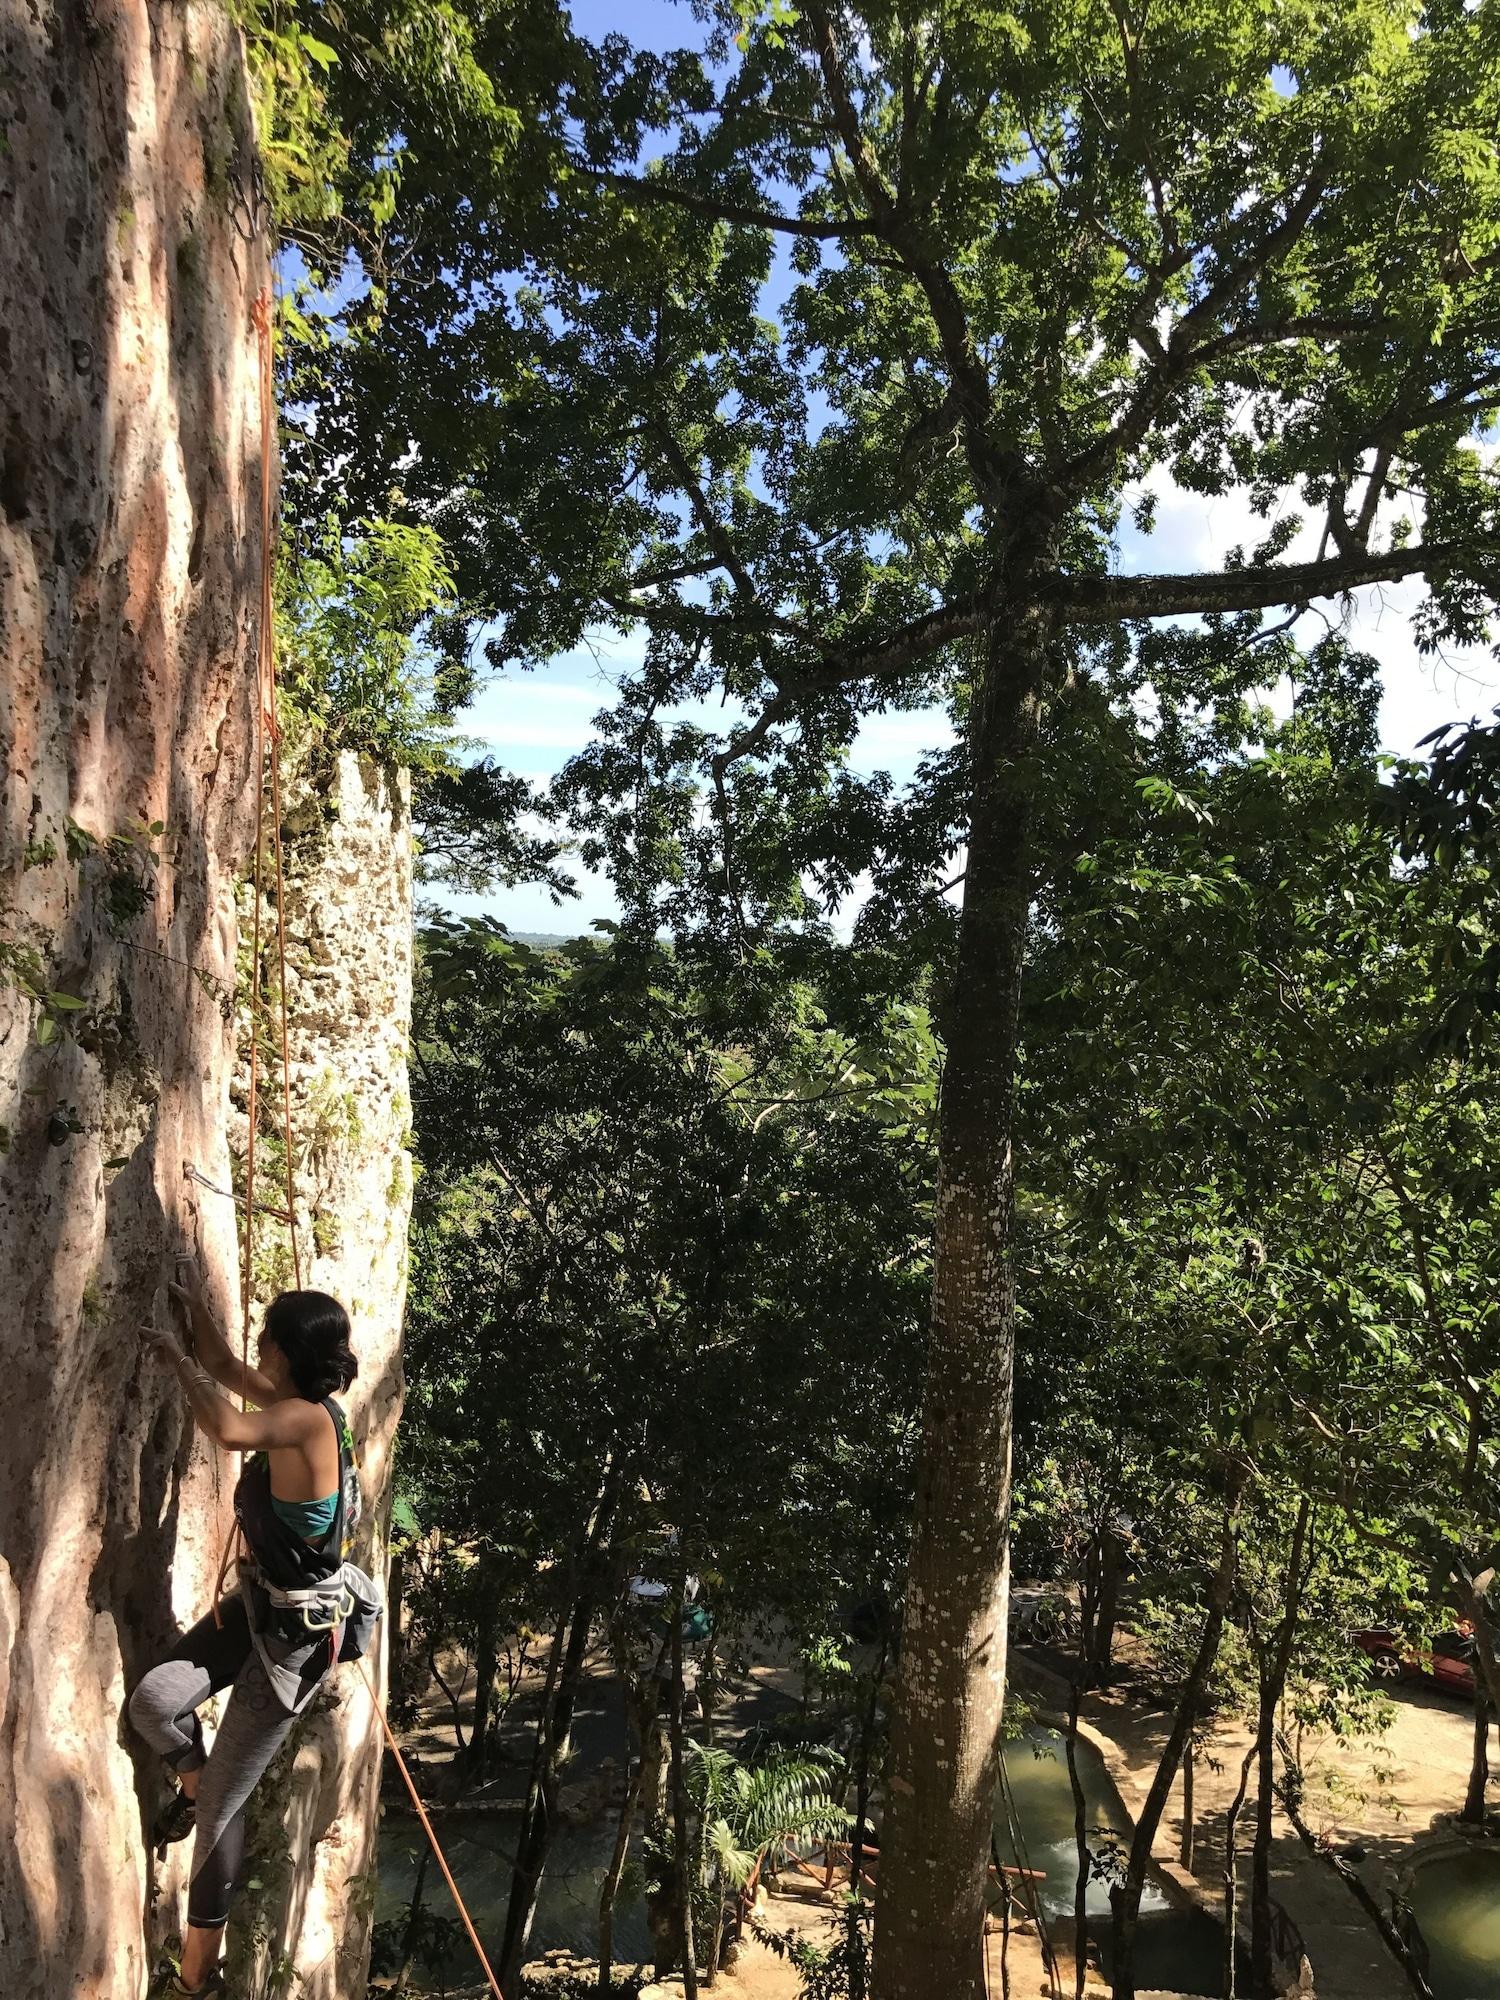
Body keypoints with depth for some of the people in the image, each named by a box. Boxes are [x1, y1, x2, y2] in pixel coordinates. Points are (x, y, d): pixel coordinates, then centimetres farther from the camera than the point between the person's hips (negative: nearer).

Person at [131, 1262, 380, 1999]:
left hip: (300, 1629, -7)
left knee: (220, 1809, 6)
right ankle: (193, 1783, 19)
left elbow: (229, 1431, -45)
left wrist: (178, 1357, -29)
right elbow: (225, 1369, 15)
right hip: (259, 1602, 7)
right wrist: (194, 1305, 3)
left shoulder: (310, 1417, -28)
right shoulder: (292, 1403, -1)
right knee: (154, 1700, -13)